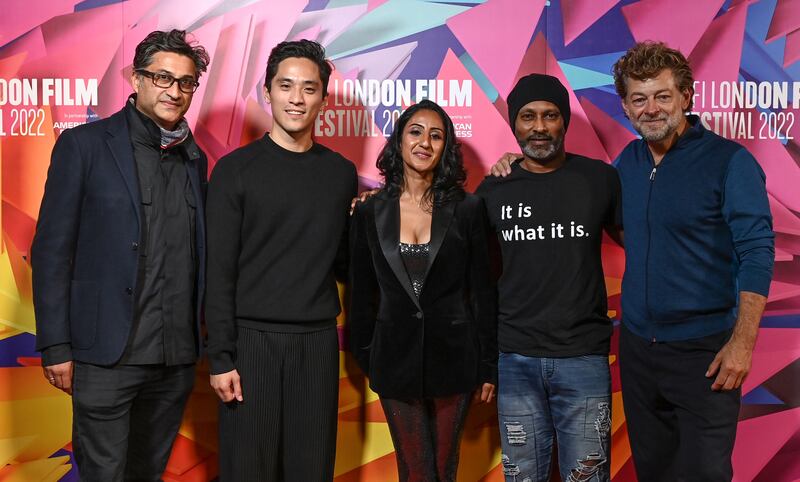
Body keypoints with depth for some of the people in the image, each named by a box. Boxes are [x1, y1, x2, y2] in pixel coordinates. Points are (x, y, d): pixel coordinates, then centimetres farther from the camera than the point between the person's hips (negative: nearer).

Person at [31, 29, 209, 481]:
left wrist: (199, 336, 9)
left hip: (177, 357, 5)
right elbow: (52, 249, -6)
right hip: (109, 355, -5)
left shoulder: (195, 159, 10)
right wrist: (56, 346, -9)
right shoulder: (84, 144, -5)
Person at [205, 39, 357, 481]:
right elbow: (220, 270, -5)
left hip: (317, 342, 3)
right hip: (252, 339, -2)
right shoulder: (235, 169, -2)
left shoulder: (341, 172, 7)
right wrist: (220, 356, -9)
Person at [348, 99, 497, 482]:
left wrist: (488, 366, 0)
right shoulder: (369, 212, 1)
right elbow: (362, 294, 7)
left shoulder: (467, 209, -3)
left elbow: (482, 291, 0)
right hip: (396, 358, 1)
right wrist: (364, 358, 9)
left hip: (453, 357, 0)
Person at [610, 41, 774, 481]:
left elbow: (756, 254, -12)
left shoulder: (729, 161, -10)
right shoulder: (629, 160, 6)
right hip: (636, 346, 5)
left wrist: (743, 341, -20)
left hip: (703, 350, -5)